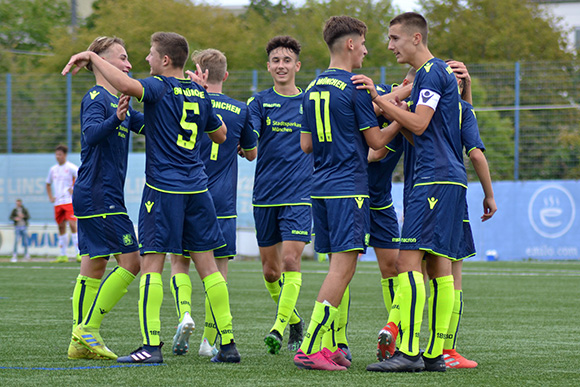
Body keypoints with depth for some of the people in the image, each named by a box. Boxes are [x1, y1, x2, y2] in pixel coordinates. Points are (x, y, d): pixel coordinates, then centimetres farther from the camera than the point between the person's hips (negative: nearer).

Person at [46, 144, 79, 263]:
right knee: (61, 226, 7)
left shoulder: (71, 168, -5)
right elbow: (48, 184, 28)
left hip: (70, 201, -6)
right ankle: (63, 255, 12)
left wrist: (75, 190, -14)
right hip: (58, 203, 6)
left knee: (73, 225, -16)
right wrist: (50, 197, 16)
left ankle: (78, 253, -17)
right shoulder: (53, 169, 13)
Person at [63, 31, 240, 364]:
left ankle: (152, 345, -11)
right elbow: (220, 135, 24)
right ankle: (228, 343, 7)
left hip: (163, 188, -6)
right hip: (197, 188, 6)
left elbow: (126, 84, -29)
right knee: (207, 265, 8)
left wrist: (91, 57, -16)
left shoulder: (160, 87, -8)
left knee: (152, 263, -4)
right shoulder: (200, 93, 11)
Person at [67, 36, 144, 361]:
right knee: (132, 260, -11)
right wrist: (116, 119, -47)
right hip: (100, 195, -10)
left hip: (93, 198, 10)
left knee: (94, 266, 8)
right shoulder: (95, 99, -10)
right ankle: (88, 329, -9)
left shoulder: (119, 102, 18)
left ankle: (81, 342, 8)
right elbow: (92, 133, -28)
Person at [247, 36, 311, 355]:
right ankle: (294, 318, 29)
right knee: (270, 269, 7)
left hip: (299, 195, -1)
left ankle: (280, 327, -16)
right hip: (265, 194, 2)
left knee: (291, 260, -16)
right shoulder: (259, 102, 5)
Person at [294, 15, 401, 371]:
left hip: (321, 188, 8)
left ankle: (331, 347, 10)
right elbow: (376, 141, -7)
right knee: (343, 268, -10)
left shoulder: (312, 89, 13)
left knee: (339, 267, 13)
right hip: (349, 188, -8)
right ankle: (310, 348, -17)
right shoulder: (355, 87, -10)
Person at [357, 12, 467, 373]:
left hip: (435, 178, -10)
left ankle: (409, 351, -20)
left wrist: (378, 98, -14)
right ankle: (435, 353, 5)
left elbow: (418, 125, -15)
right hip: (450, 178, 10)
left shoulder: (431, 73, -8)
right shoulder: (441, 72, 22)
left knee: (409, 259, -14)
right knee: (439, 264, 6)